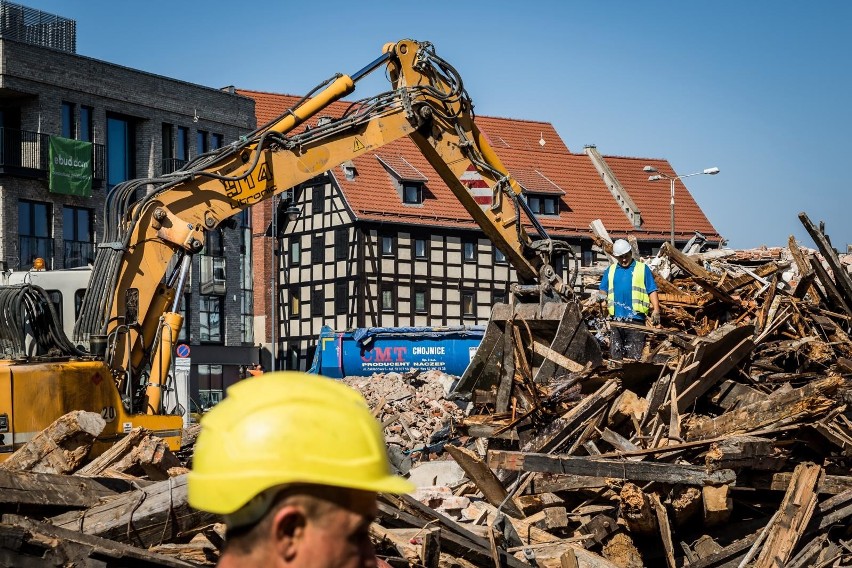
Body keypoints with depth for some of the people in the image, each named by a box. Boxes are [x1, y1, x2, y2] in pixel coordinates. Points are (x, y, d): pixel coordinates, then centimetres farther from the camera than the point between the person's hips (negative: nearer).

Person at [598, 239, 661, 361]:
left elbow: (652, 291, 3)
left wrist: (656, 311, -8)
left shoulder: (642, 268, 7)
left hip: (635, 318, -3)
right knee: (615, 355, 6)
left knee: (634, 356, -6)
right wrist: (603, 299, -1)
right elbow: (603, 290, 22)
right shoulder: (611, 270, 17)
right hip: (616, 319, 4)